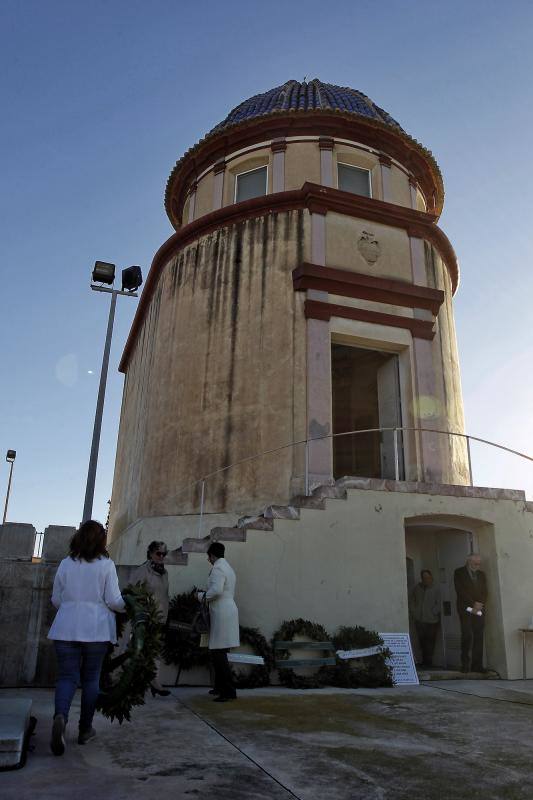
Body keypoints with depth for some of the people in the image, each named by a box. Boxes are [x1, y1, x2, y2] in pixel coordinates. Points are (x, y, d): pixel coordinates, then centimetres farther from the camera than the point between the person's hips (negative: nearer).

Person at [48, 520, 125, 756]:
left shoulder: (66, 564, 2)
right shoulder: (106, 565, -7)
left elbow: (55, 599, 10)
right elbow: (114, 601, -8)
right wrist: (125, 607, 13)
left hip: (66, 629, 2)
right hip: (96, 630, -2)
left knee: (67, 676, 4)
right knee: (91, 678, 12)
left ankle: (60, 716, -22)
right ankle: (85, 729, 20)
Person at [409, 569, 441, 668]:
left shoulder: (435, 590, -2)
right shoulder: (417, 588, 7)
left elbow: (438, 604, -2)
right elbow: (412, 599, 15)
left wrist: (433, 613, -10)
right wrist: (413, 611, 8)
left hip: (431, 620, -3)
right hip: (419, 619, 3)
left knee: (430, 641, -4)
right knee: (422, 640, 6)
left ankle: (428, 661, 7)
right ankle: (425, 660, 19)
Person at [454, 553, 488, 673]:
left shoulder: (481, 574, 19)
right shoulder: (459, 573, 3)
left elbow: (484, 592, 14)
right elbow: (461, 591, -5)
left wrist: (479, 604, -3)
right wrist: (473, 604, -10)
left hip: (479, 609, 4)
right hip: (465, 608, -4)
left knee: (478, 636, -2)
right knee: (467, 635, -12)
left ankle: (477, 665, 1)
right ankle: (465, 664, -4)